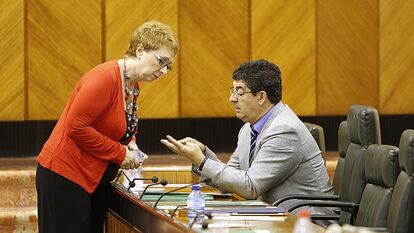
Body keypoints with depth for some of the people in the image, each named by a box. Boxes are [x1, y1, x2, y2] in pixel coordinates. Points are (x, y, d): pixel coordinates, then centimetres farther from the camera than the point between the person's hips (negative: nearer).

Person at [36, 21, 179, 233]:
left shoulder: (133, 86, 11)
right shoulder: (106, 78, -19)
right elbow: (76, 127, -24)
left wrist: (129, 145, 4)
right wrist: (119, 153, -17)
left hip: (95, 181, 10)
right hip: (64, 176, -9)